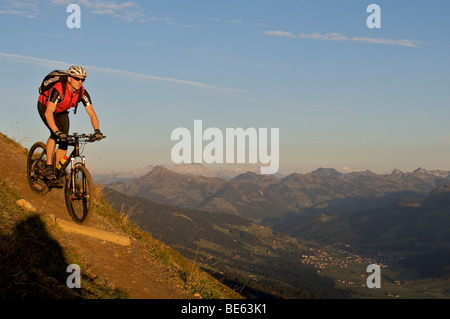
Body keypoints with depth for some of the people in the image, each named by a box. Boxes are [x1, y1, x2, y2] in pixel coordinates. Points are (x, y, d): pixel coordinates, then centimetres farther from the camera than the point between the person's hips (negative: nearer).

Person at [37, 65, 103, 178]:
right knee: (55, 134, -28)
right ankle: (48, 166, -19)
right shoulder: (58, 90, -40)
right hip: (45, 106, -5)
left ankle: (56, 171, 6)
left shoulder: (82, 93, -25)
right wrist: (57, 131, -60)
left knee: (64, 141, -7)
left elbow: (92, 114, -25)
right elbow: (48, 113, -48)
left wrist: (97, 130, -42)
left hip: (61, 111, 5)